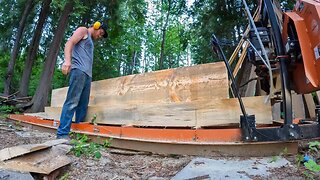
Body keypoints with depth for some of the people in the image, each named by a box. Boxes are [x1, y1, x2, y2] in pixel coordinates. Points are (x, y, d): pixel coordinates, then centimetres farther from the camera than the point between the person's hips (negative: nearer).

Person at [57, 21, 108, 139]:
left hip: (87, 74, 9)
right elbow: (69, 43, -5)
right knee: (72, 102, -15)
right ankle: (62, 134, -16)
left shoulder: (90, 41, 33)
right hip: (79, 70, -9)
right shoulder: (83, 30, 11)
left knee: (83, 105, 3)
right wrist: (67, 60, -22)